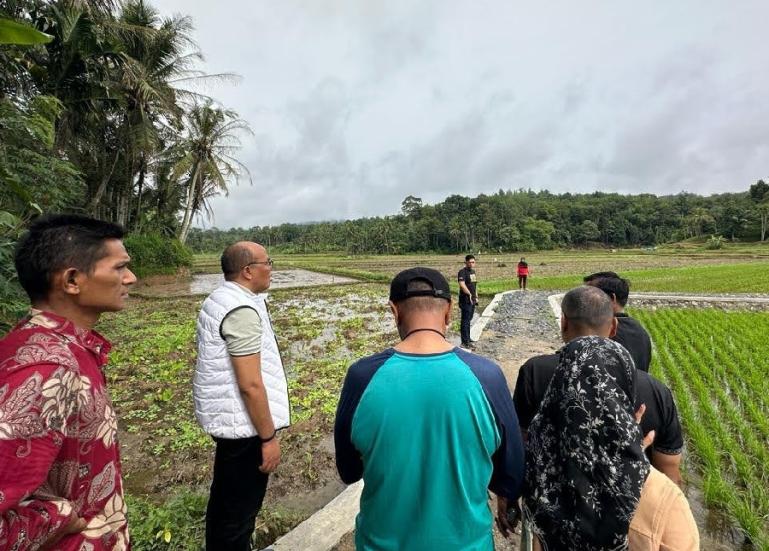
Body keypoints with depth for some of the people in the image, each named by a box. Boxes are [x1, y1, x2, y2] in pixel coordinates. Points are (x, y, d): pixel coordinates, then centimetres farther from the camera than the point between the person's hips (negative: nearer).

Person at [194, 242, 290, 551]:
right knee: (240, 507, 9)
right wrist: (269, 437, -17)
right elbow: (250, 385, -26)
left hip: (225, 416, 10)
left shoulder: (218, 300, 7)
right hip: (243, 423, -10)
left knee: (225, 498, 27)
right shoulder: (242, 311, -25)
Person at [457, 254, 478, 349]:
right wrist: (469, 294, -35)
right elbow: (462, 284, -28)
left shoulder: (473, 271, 14)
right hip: (465, 300, -9)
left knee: (469, 320, 18)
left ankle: (467, 338, 30)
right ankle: (465, 342, -1)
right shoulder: (462, 272, -14)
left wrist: (476, 296, 22)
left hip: (472, 300, 9)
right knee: (465, 321, -5)